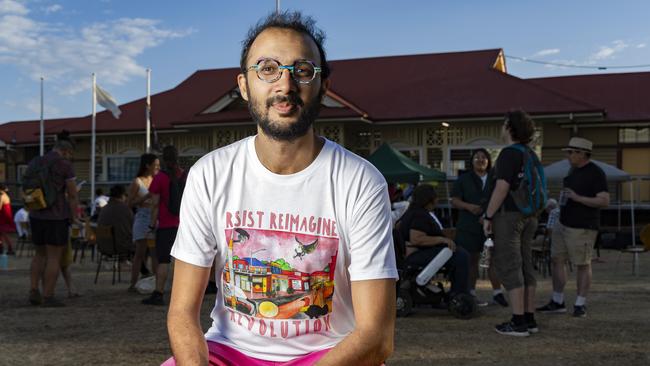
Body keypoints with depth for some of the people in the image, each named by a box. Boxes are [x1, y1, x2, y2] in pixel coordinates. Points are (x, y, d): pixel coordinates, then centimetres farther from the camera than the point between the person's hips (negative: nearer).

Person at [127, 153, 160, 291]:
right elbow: (130, 203, -4)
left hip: (155, 220, 4)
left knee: (155, 253, 3)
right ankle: (133, 283, -1)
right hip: (142, 219, -4)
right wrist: (146, 197, -14)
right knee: (140, 252, -6)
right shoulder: (137, 182, -1)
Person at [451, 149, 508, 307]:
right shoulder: (464, 179, 8)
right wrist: (468, 206, -16)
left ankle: (497, 293, 6)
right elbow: (454, 200, 3)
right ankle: (471, 293, 9)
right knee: (472, 259, 2)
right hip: (469, 226, -2)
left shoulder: (495, 179, 13)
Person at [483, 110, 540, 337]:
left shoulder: (509, 154, -14)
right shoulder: (531, 155, 15)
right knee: (526, 267, 12)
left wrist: (488, 216, -16)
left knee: (509, 267, -6)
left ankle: (518, 323, -5)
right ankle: (529, 319, 17)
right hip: (529, 216, 9)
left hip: (509, 215, -9)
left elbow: (502, 188, -20)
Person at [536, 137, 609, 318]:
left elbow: (604, 201, -20)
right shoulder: (574, 170, 12)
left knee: (583, 264, 0)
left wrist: (577, 198, -26)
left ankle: (580, 305, 10)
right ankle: (557, 302, 16)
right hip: (563, 224, 9)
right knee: (557, 260, 8)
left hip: (582, 228, -8)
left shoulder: (596, 173, -13)